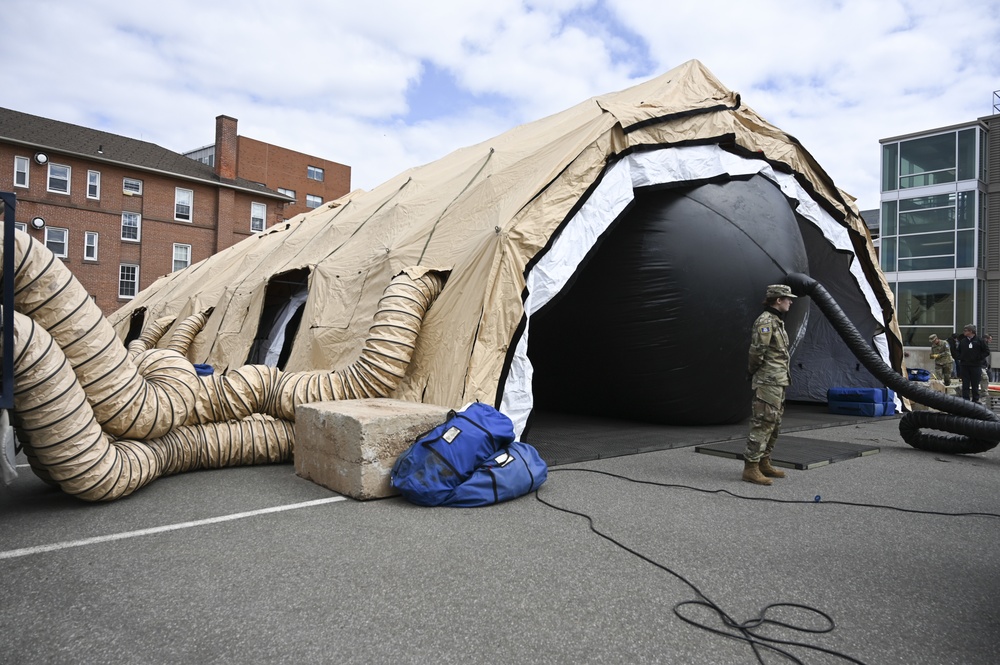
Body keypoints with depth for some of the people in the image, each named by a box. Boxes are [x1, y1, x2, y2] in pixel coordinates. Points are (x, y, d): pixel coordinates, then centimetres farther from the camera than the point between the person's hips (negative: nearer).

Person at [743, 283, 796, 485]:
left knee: (774, 424, 14)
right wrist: (754, 369, -7)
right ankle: (751, 468, -9)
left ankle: (764, 463, 22)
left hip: (778, 381, 10)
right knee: (763, 423, -11)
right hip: (768, 381, -10)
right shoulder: (765, 321, -14)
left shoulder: (776, 321, 18)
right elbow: (757, 350, -23)